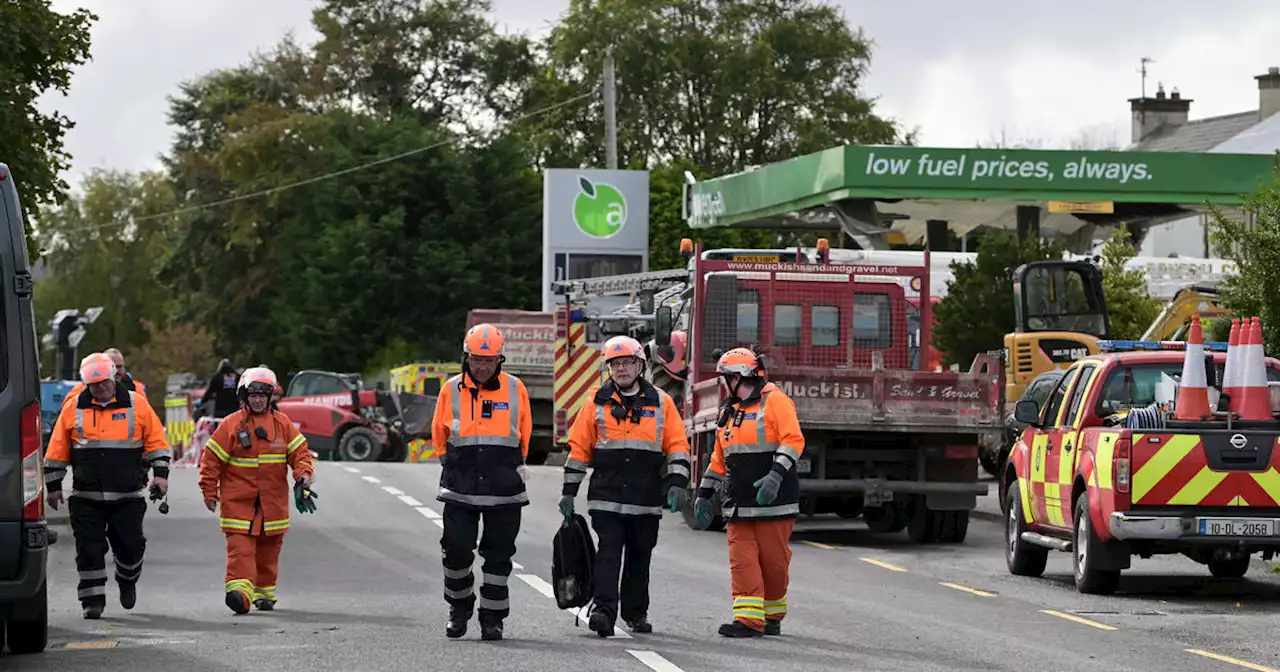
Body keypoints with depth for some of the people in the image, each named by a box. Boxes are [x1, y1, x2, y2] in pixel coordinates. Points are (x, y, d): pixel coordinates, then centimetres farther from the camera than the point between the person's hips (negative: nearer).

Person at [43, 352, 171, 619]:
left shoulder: (136, 404, 1)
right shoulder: (73, 408, 4)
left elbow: (156, 441, 6)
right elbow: (57, 450, 9)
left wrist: (160, 473, -4)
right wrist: (53, 485, 8)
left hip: (128, 496, -1)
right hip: (86, 497, 1)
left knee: (130, 546, 3)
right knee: (89, 548, -2)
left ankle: (128, 581, 33)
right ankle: (93, 598, 7)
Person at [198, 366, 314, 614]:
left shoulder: (282, 424, 5)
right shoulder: (231, 425, -3)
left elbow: (299, 451, 7)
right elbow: (211, 458, 0)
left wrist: (303, 473, -12)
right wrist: (209, 492, -2)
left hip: (273, 501, 3)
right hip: (238, 501, -3)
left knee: (268, 551, 12)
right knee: (240, 548, -16)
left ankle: (264, 593, 25)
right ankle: (240, 591, -26)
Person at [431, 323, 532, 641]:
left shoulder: (515, 389, 2)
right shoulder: (451, 390, 2)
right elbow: (439, 434, 15)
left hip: (504, 490, 0)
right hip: (460, 490, 0)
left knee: (498, 555, 4)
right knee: (456, 551, -1)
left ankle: (492, 618, 13)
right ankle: (459, 608, 20)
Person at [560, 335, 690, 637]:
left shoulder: (661, 403, 6)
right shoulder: (597, 402, 5)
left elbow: (677, 446, 6)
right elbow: (578, 447, 9)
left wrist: (677, 484, -6)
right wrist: (569, 491, 7)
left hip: (647, 500, 1)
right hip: (606, 497, -1)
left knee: (639, 558, 11)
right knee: (608, 553, -12)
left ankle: (636, 613, 23)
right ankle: (604, 611, -19)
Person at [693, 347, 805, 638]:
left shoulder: (774, 401, -3)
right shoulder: (730, 411, 20)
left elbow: (794, 440, -14)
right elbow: (719, 457, 27)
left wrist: (776, 475, -26)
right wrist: (704, 493, 24)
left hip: (772, 501, -6)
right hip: (739, 505, 6)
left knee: (774, 560, 1)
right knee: (742, 561, -4)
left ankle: (773, 615, 17)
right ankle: (749, 619, -7)